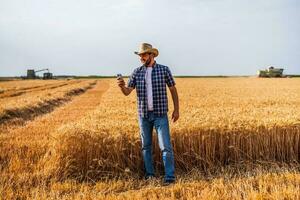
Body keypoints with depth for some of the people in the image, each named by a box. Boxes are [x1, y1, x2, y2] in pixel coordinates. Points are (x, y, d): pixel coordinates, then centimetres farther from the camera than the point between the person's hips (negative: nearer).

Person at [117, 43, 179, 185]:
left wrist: (176, 109, -1)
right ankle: (149, 174, 23)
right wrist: (121, 86, -26)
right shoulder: (137, 72, 3)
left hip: (160, 114, -3)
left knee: (165, 146, -8)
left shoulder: (164, 70, -3)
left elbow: (173, 89, 4)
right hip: (144, 115, 3)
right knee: (146, 146, 10)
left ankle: (170, 176, -3)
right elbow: (127, 92, -2)